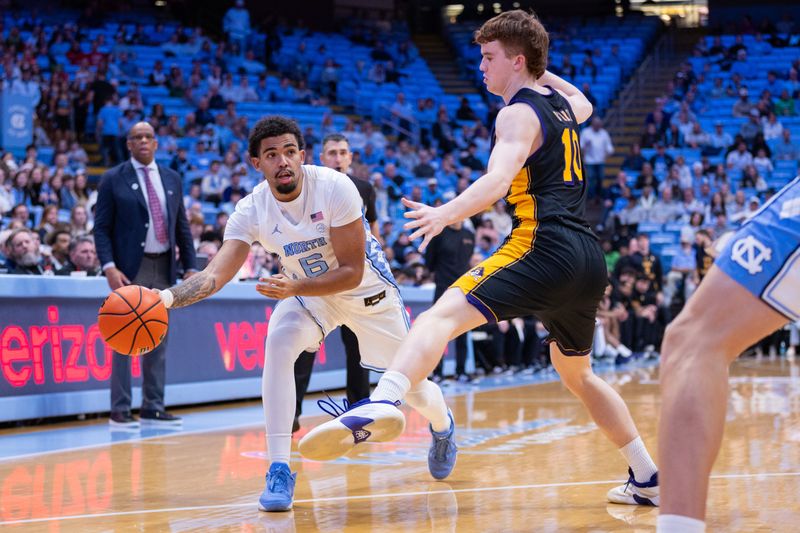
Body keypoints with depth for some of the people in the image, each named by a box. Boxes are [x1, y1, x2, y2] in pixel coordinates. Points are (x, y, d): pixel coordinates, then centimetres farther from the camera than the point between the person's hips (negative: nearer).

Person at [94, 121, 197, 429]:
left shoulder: (172, 179, 13)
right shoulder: (113, 180, -1)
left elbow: (182, 227, 15)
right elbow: (101, 228, -4)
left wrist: (190, 267, 8)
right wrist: (109, 267, -16)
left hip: (163, 268, 5)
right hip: (130, 269, -5)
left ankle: (153, 409, 12)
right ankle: (120, 411, -2)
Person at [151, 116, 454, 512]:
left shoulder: (335, 187, -32)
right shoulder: (252, 211, -23)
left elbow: (352, 273, -30)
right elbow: (215, 275, -30)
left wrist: (292, 288, -43)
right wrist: (168, 297, -49)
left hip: (368, 288, -2)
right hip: (307, 290, 2)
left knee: (411, 385, 7)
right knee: (278, 346, -29)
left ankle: (442, 425, 47)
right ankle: (279, 471, -23)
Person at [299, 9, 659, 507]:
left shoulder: (518, 114, -1)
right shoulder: (560, 104, 22)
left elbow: (497, 180, -21)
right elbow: (584, 105, 51)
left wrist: (445, 214, -36)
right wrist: (544, 73, 49)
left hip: (546, 248, -9)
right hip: (590, 259, 9)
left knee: (443, 315, -24)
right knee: (578, 374, 28)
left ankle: (383, 403, -52)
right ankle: (648, 479, 31)